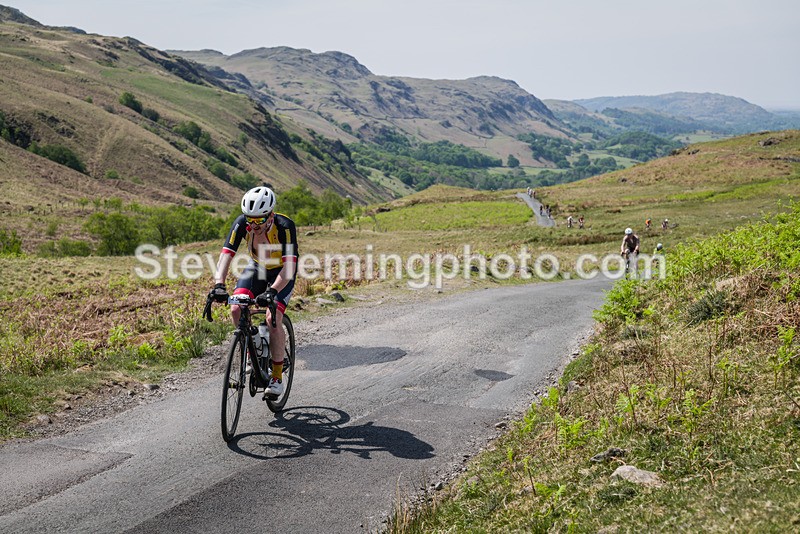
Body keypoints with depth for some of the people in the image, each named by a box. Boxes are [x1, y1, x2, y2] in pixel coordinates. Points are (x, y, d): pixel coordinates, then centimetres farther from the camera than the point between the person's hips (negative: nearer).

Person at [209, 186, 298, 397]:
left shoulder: (285, 226, -35)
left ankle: (277, 377, -7)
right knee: (236, 310, -19)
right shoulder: (242, 223, -26)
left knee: (273, 319, -21)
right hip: (257, 267, 4)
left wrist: (272, 291, -56)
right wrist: (219, 284, -49)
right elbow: (226, 254, -33)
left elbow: (290, 265, -42)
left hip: (282, 272, -4)